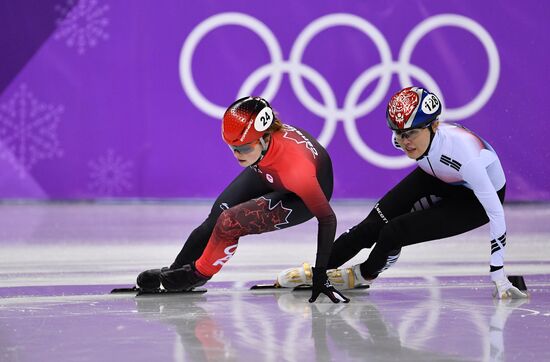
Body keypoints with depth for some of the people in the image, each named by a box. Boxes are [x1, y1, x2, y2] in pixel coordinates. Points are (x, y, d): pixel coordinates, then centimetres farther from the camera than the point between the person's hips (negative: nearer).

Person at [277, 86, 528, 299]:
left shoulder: (463, 152, -42)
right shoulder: (402, 138, -24)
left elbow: (496, 212, -35)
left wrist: (498, 274, -32)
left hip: (476, 197, -5)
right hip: (438, 178, 5)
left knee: (393, 233, -16)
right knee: (374, 224, -6)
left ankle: (366, 274, 14)